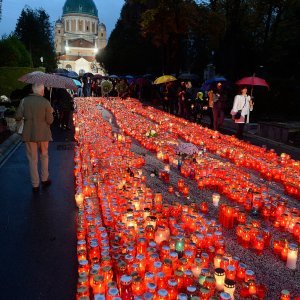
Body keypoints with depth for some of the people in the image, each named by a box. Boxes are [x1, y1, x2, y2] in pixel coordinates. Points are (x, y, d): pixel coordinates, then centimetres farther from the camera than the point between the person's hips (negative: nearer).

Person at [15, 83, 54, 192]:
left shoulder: (25, 101, -6)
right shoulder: (46, 102, -10)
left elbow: (17, 117, -6)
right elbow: (49, 121, -10)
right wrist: (50, 112, 8)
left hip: (29, 134, 1)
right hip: (42, 134, -1)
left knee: (32, 159, 10)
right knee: (44, 156, 21)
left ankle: (35, 185, 16)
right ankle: (44, 179, 29)